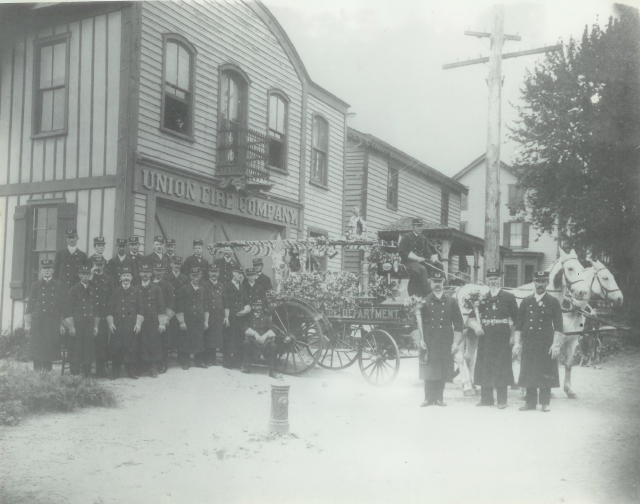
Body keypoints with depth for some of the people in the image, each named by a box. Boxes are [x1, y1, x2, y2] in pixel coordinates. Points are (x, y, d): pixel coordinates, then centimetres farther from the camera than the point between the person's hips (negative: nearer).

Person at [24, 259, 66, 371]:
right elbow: (30, 304, 6)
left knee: (50, 348, -1)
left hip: (53, 323, 0)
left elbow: (63, 307, 10)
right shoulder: (35, 285, 8)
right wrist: (27, 323, 1)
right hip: (37, 322, 0)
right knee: (37, 349, -3)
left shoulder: (59, 286, 9)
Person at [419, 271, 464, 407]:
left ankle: (439, 398, 12)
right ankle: (429, 398, 2)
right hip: (429, 342, -1)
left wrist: (456, 342, 3)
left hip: (446, 343, 1)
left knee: (443, 372, 2)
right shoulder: (424, 301, 6)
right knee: (429, 371, -5)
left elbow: (458, 324, 9)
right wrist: (421, 339, -1)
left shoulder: (451, 302, 9)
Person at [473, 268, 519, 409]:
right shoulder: (482, 298, 10)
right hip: (485, 337, 3)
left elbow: (516, 318, 3)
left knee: (502, 368, -2)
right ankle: (486, 398, 13)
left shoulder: (509, 297, 3)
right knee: (484, 367, 4)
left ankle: (502, 400, 5)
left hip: (502, 338, -3)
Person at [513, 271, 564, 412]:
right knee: (529, 373, 5)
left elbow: (558, 326, -1)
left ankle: (545, 402, 11)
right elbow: (519, 325, 9)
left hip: (546, 344, -2)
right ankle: (530, 402, 13)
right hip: (529, 344, 2)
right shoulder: (526, 302, 9)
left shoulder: (553, 302, 2)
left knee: (546, 373, 1)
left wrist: (556, 344, -9)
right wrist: (517, 343, 2)